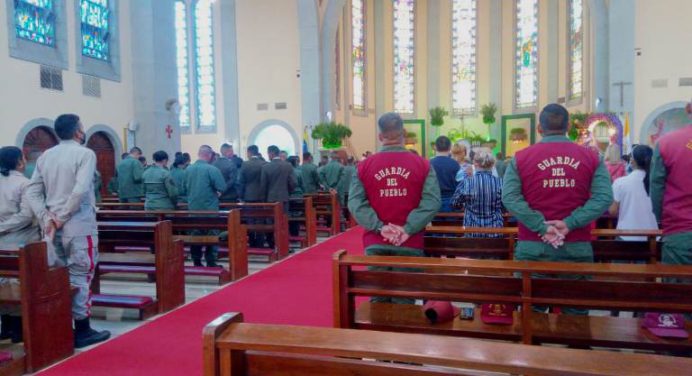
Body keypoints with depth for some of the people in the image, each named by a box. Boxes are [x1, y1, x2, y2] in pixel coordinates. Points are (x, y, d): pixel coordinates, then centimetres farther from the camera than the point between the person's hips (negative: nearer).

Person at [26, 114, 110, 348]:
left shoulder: (45, 156, 10)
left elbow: (32, 192, 5)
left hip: (53, 227, 6)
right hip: (78, 226, -6)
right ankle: (82, 331, 9)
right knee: (80, 276, 1)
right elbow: (80, 190, -21)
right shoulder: (85, 153, -8)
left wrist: (47, 218, 0)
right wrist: (62, 217, -12)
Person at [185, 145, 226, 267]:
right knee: (211, 236, 4)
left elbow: (185, 188, 8)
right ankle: (211, 263, 5)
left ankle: (196, 262, 17)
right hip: (210, 208, -4)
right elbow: (222, 188, -16)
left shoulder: (188, 169, 0)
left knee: (195, 235, 12)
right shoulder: (212, 169, -14)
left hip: (193, 208, 5)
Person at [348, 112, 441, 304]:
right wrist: (408, 229, -12)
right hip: (410, 244, -1)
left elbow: (356, 202, -7)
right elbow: (432, 201, -10)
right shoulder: (423, 165, 0)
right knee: (404, 301, 6)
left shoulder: (364, 166, 1)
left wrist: (379, 227, -11)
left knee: (378, 300, 10)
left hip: (375, 243, 1)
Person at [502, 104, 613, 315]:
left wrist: (541, 227, -12)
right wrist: (570, 223, -11)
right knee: (575, 315, 13)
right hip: (577, 247, 1)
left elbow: (510, 198, -12)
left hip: (533, 247, -1)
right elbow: (604, 197, -8)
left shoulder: (521, 158, 0)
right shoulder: (591, 158, 3)